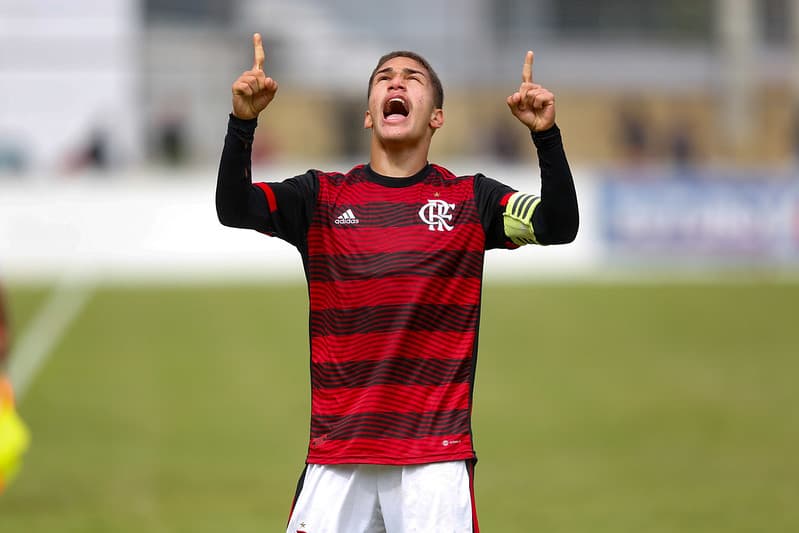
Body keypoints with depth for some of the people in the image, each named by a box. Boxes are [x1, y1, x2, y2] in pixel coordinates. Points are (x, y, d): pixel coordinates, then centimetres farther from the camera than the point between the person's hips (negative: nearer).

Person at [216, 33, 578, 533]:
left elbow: (559, 226, -7)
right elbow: (233, 208, -4)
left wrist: (546, 135, -21)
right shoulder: (321, 196, 8)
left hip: (436, 453, -1)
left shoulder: (471, 199, 6)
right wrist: (244, 120, -19)